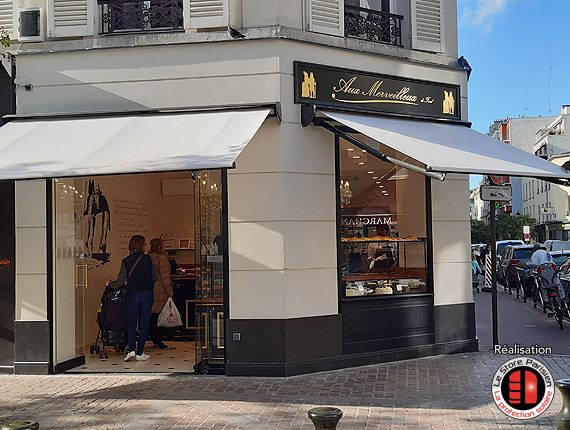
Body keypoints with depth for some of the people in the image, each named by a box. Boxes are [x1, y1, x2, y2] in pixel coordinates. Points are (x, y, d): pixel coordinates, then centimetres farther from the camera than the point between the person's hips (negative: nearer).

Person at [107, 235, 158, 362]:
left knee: (132, 324, 12)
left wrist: (110, 284, 15)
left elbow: (121, 281, -4)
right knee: (144, 324, 6)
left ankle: (131, 350, -3)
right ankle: (140, 353, 7)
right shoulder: (148, 259, -3)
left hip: (132, 295, 0)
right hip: (147, 294, 0)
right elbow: (155, 276, 4)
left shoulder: (125, 261, -3)